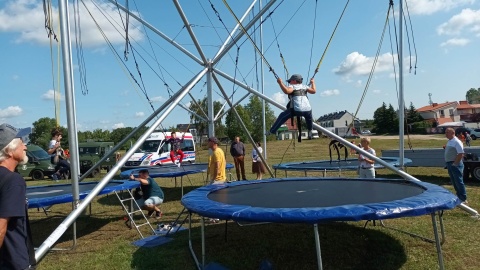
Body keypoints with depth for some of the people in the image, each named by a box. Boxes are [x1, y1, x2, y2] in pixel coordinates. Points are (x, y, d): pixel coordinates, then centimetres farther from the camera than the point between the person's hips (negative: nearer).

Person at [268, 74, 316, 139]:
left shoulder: (292, 87, 8)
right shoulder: (304, 87, 21)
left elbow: (286, 91, -12)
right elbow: (313, 91, 22)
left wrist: (280, 82, -2)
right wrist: (313, 83, 39)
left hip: (296, 110, -4)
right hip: (307, 109, 4)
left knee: (282, 116, 14)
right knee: (309, 118, 40)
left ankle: (272, 131, 18)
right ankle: (310, 131, 49)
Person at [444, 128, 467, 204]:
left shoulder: (457, 142, -17)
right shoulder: (449, 141, 12)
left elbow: (461, 154, -22)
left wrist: (455, 163, -21)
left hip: (455, 164, -9)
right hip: (449, 163, 9)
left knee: (459, 182, -3)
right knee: (454, 182, 16)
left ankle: (463, 199, 5)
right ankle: (459, 196, 28)